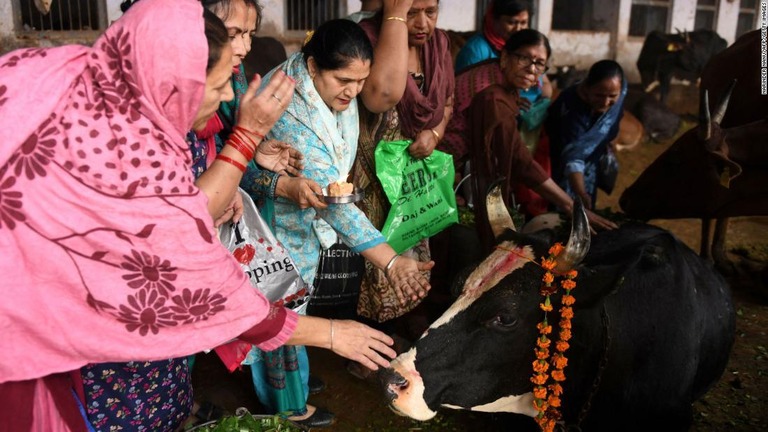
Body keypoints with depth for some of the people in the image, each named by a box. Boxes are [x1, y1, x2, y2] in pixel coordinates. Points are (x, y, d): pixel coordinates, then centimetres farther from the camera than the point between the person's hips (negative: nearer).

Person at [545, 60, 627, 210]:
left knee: (587, 209, 16)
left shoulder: (620, 88, -22)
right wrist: (581, 195, -61)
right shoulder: (572, 107, -41)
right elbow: (572, 159, -49)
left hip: (591, 157, 6)